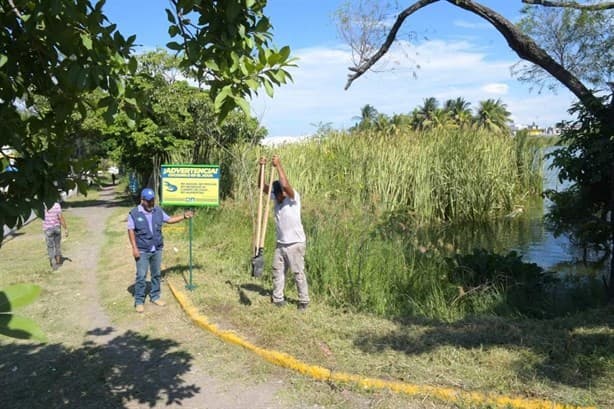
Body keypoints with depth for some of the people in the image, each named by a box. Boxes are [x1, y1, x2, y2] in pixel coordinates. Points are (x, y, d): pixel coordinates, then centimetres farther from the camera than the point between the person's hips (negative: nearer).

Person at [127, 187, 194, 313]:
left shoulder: (158, 211, 5)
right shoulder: (134, 213, -8)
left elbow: (169, 220, 18)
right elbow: (131, 231, -7)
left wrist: (184, 216, 12)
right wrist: (134, 248, -12)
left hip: (157, 249, 5)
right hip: (142, 251, -4)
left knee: (156, 274, 13)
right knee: (141, 276, -1)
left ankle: (155, 296, 27)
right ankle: (139, 301, 8)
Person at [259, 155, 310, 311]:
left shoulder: (294, 198, -14)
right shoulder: (276, 197, 3)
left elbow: (285, 184, -33)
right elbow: (263, 186, -3)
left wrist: (278, 165, -29)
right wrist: (262, 167, -15)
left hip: (295, 243, -6)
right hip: (280, 243, 7)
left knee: (298, 273, 1)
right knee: (277, 271, 10)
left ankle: (304, 301, 13)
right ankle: (277, 299, 20)